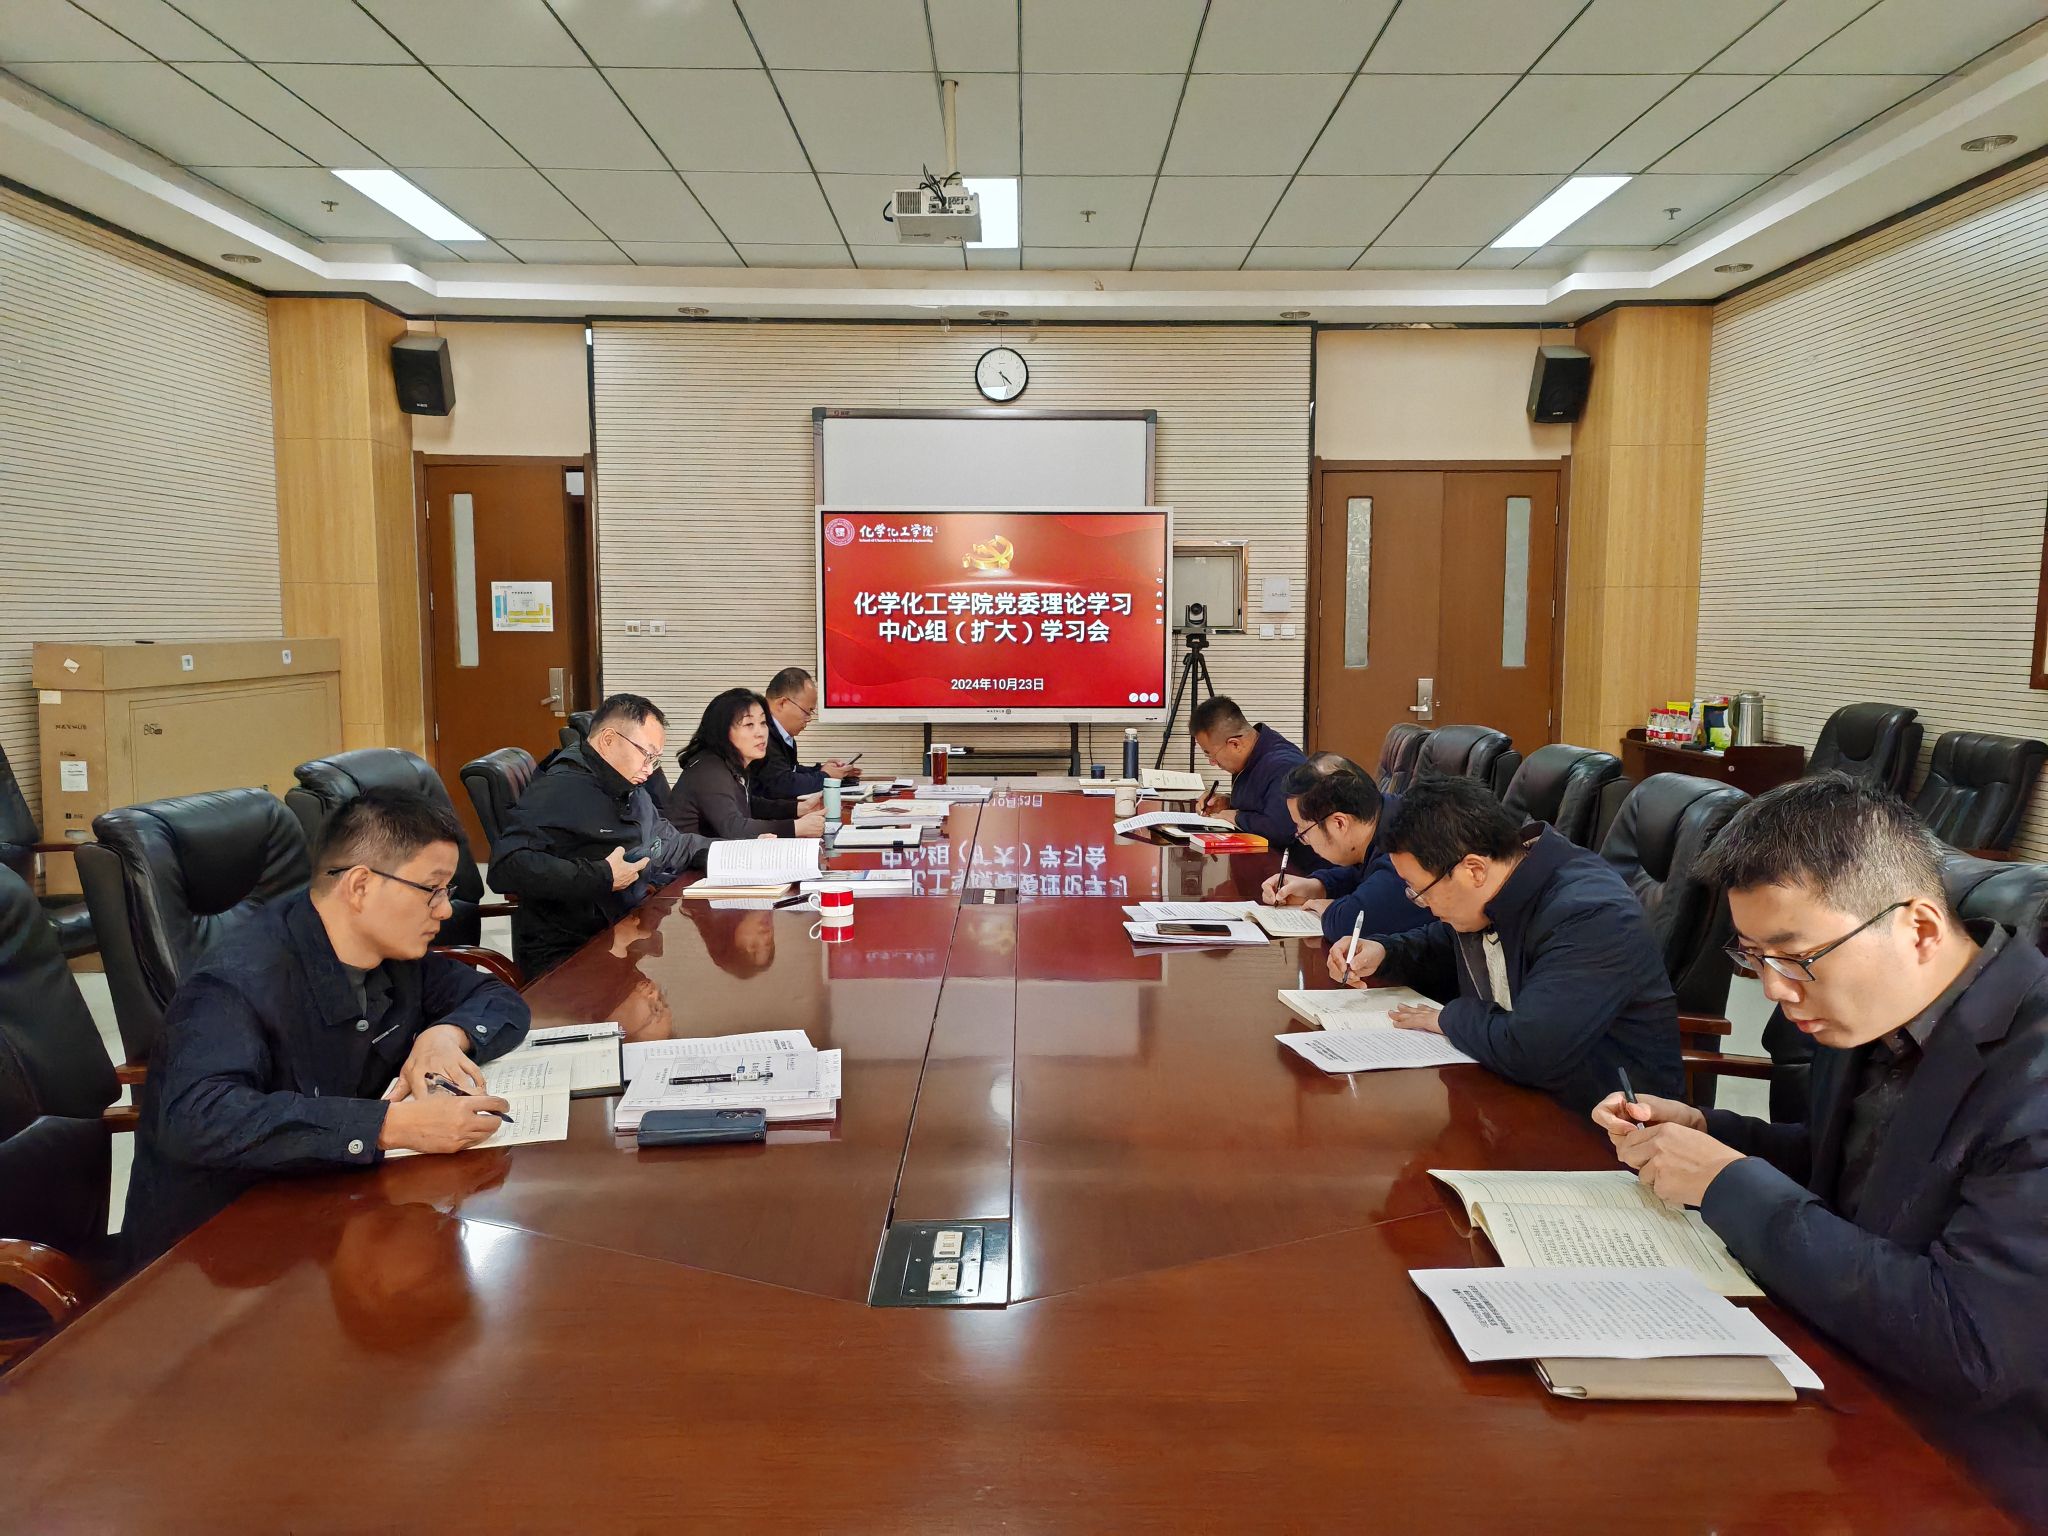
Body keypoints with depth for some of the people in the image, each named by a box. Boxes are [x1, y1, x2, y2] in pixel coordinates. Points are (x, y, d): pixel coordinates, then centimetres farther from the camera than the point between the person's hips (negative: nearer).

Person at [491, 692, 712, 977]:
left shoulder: (633, 791, 17)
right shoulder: (560, 791, -16)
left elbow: (670, 843, 28)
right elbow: (507, 867, -26)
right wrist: (601, 877, -24)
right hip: (565, 955, -9)